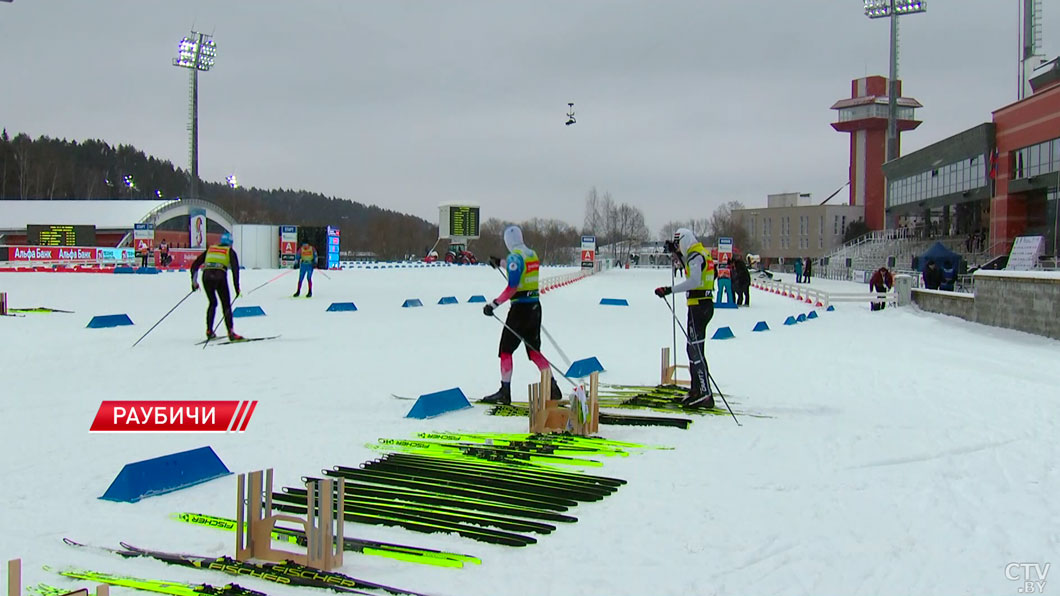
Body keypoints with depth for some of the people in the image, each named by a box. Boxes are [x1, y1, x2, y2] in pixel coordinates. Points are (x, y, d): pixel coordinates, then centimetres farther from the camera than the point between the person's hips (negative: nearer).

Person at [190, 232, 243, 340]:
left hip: (206, 276, 3)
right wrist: (237, 286, 2)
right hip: (220, 276, -3)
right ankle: (231, 333, -8)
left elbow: (195, 265, 24)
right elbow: (235, 268, 3)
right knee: (226, 305, 2)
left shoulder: (210, 249, 27)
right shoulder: (230, 251, 17)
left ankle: (209, 331, 15)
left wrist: (194, 281, 28)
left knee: (212, 303, 21)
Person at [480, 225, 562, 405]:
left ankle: (505, 392, 4)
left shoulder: (515, 257, -15)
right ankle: (553, 388, 10)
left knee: (506, 350, 3)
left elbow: (512, 288, -21)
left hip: (520, 309, -7)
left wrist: (493, 304, -18)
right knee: (534, 350, 14)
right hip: (535, 307, 7)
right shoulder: (533, 255, 10)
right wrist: (502, 263, 43)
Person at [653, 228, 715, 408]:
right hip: (705, 304, 10)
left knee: (696, 350, -10)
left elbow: (694, 281, -26)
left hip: (698, 306, -10)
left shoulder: (695, 255, -14)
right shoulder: (702, 253, 17)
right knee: (692, 348, 17)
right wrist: (679, 255, 27)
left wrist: (670, 290, -29)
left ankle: (705, 394, -12)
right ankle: (696, 390, 23)